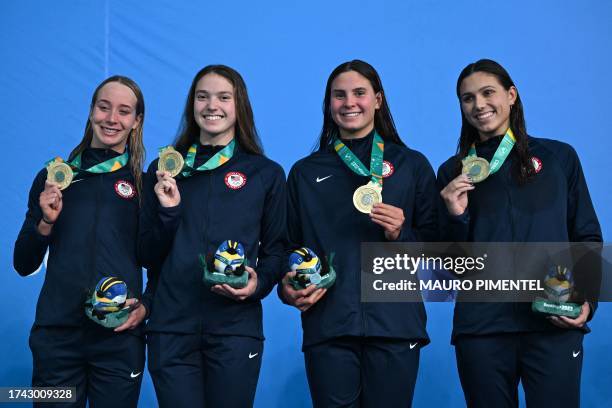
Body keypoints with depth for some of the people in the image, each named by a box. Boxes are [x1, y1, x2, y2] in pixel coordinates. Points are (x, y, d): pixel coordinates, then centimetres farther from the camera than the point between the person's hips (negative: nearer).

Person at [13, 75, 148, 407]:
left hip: (120, 339, -1)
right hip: (56, 335, 1)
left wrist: (146, 306, -8)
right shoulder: (54, 177, 7)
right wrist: (46, 221, -8)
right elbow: (24, 266, 8)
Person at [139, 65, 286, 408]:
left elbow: (277, 250, 9)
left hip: (236, 327, -1)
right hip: (172, 327, 1)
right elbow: (150, 257, 9)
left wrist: (259, 283, -11)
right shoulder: (164, 169, 11)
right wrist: (167, 210, -7)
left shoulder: (266, 174, 7)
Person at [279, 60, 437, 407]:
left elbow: (436, 246, 8)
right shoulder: (305, 173, 14)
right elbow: (291, 245, 15)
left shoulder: (413, 165, 10)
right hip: (327, 325, 1)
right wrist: (288, 287, -4)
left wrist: (402, 235, -11)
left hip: (394, 324, -1)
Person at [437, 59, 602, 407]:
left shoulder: (559, 157, 8)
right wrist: (456, 217, -10)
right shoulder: (453, 172, 9)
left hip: (554, 325, -1)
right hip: (481, 326, 1)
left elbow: (588, 238, 10)